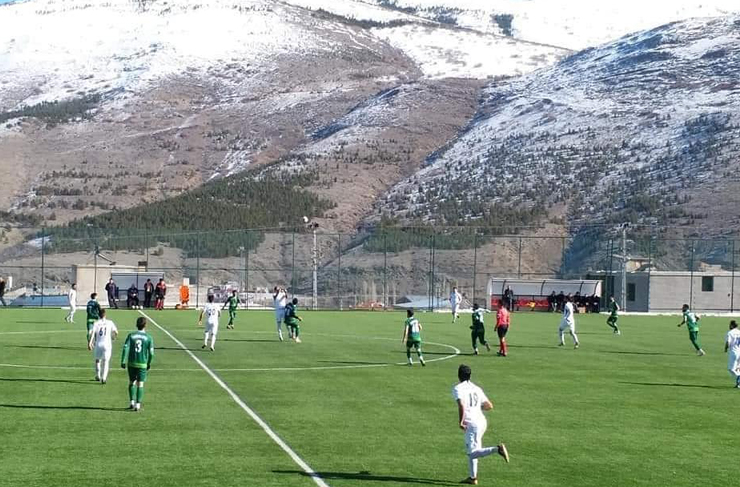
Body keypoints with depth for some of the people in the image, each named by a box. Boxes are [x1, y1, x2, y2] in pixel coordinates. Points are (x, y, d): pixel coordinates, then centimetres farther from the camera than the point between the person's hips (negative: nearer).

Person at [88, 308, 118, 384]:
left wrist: (89, 343, -14)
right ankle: (104, 378, -9)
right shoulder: (110, 323, 0)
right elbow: (116, 332, 3)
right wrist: (113, 337, 24)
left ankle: (98, 376, 27)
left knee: (97, 360, 20)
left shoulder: (96, 323, -2)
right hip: (107, 344, -1)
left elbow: (92, 333, -12)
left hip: (98, 344, 1)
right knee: (106, 361, 2)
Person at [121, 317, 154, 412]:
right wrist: (149, 364, 10)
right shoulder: (149, 337, -4)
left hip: (131, 363, 1)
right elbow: (151, 353, -5)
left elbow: (126, 348, -10)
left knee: (132, 383, 17)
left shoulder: (131, 335, -1)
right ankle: (138, 404, -1)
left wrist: (123, 361, -10)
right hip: (143, 364, -1)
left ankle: (132, 402, 12)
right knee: (140, 384, 3)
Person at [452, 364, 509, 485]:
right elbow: (489, 406, 16)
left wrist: (460, 422, -15)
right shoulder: (477, 389, 14)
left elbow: (462, 406, -23)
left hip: (471, 424, -8)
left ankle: (497, 449, -27)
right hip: (482, 421, 8)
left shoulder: (458, 389, -6)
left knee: (473, 453, -8)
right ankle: (472, 477, 23)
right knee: (470, 451, 20)